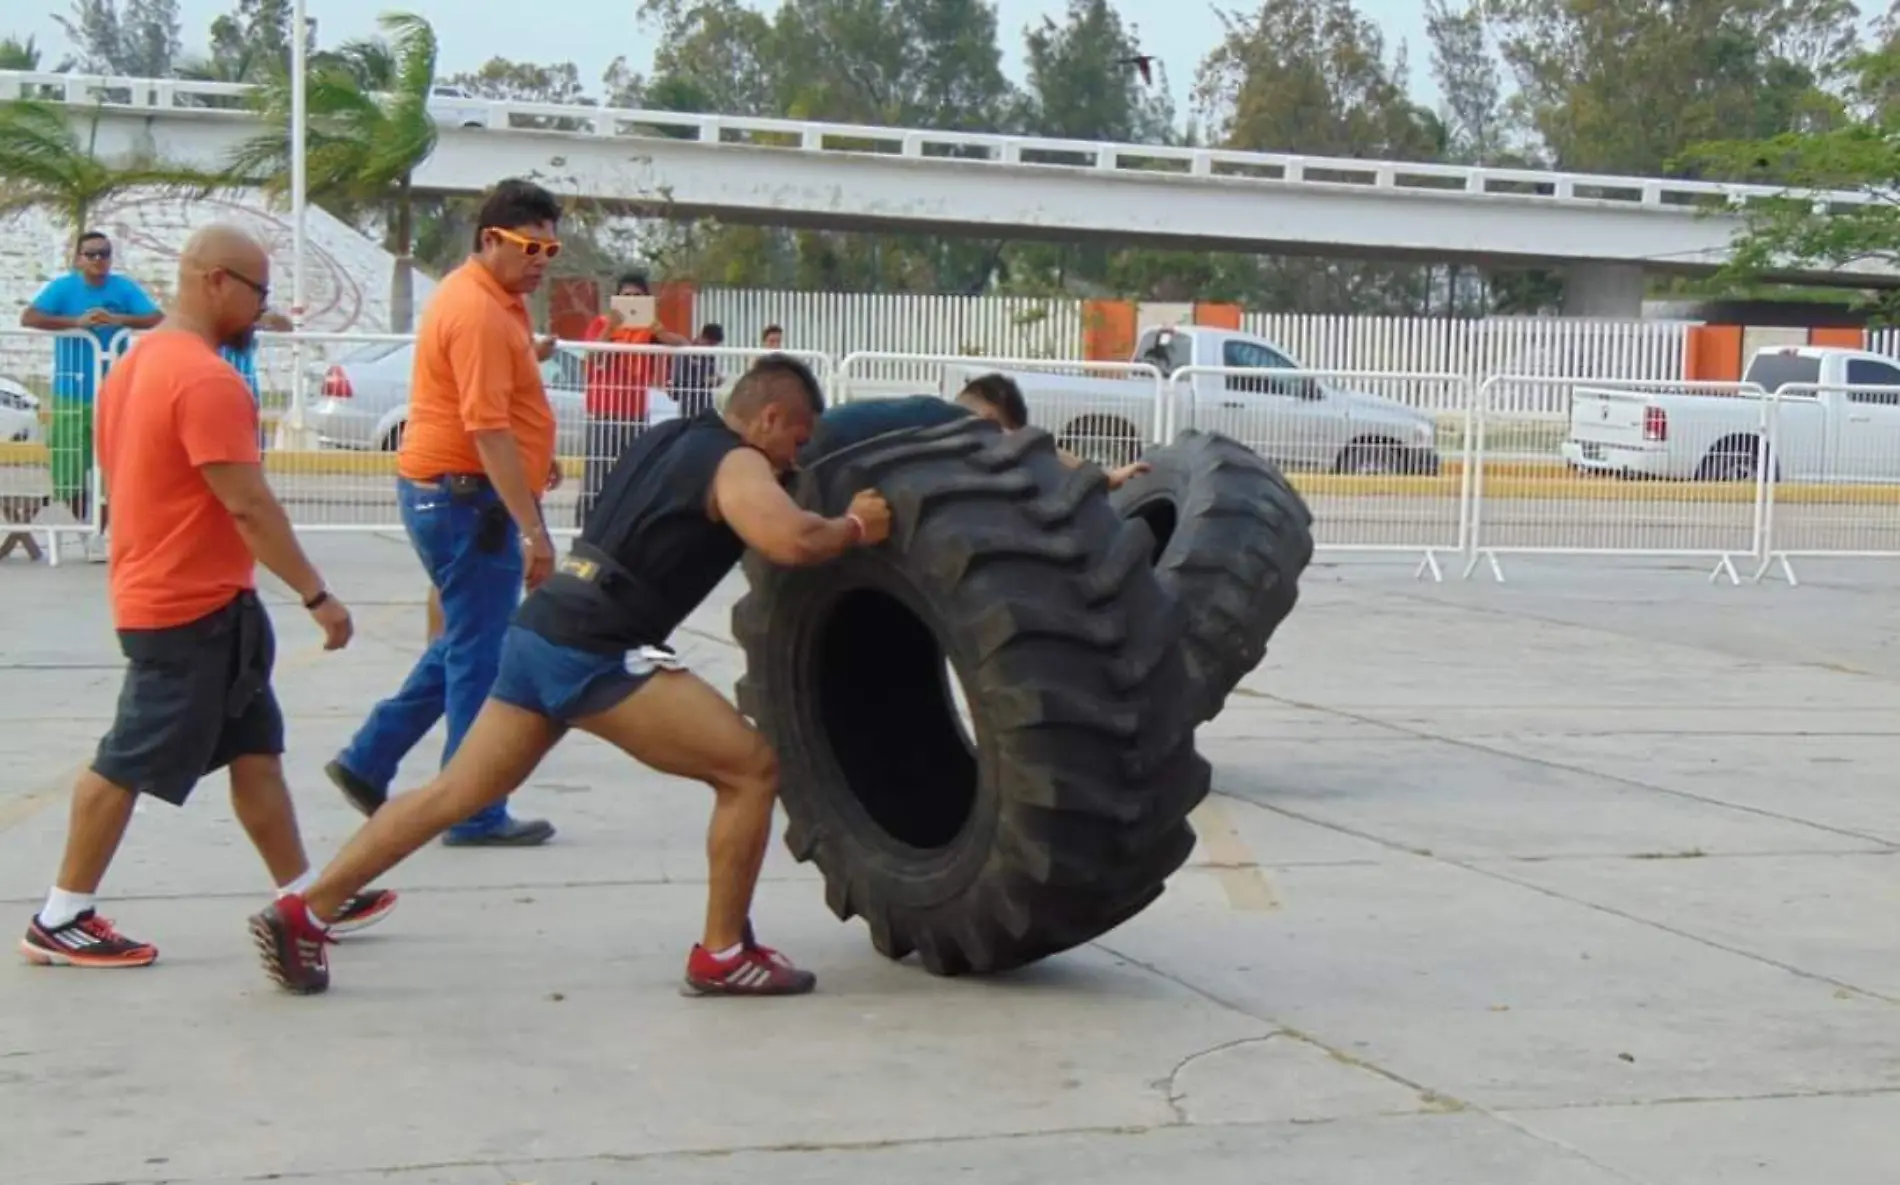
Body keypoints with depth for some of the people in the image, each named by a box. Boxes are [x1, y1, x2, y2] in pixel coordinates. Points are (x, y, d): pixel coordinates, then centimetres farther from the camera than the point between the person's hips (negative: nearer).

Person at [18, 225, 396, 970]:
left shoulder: (136, 365, 11)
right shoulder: (207, 380, -20)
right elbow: (247, 504, -23)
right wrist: (317, 596, -17)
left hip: (163, 594, 10)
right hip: (193, 607, -10)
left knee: (256, 750, 14)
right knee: (129, 763, -1)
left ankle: (305, 899, 20)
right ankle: (60, 922, 7)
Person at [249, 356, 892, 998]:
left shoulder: (665, 439, 21)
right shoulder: (737, 464, -4)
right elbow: (792, 541, -23)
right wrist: (855, 526, -3)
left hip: (539, 630, 9)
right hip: (594, 655, -9)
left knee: (452, 794, 14)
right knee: (752, 770, -2)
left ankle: (302, 914, 14)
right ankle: (722, 955, 4)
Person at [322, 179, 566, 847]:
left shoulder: (491, 300, 13)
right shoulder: (478, 312, -19)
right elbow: (488, 430, -25)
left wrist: (534, 459, 14)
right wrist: (532, 529, -27)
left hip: (445, 492, 10)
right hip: (467, 497, -10)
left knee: (464, 645, 18)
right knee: (481, 656, -2)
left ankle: (368, 762, 23)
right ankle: (476, 816, 5)